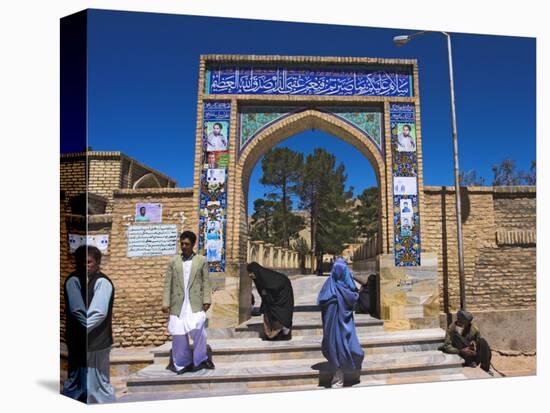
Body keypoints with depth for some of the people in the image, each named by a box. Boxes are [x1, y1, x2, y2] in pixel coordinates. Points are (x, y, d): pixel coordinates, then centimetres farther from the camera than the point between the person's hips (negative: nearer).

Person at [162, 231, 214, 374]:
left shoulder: (202, 260, 8)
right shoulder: (173, 261, 11)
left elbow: (206, 282, 4)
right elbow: (168, 283, 7)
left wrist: (206, 300, -5)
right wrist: (165, 302, -1)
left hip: (195, 303, -2)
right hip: (178, 304, 2)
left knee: (197, 329, -16)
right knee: (178, 334, 3)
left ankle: (200, 359, 6)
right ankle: (182, 363, 20)